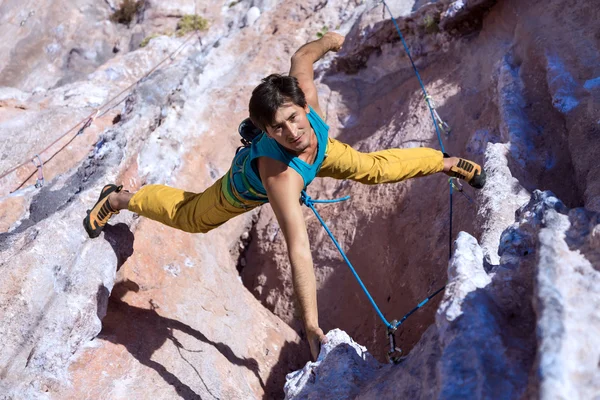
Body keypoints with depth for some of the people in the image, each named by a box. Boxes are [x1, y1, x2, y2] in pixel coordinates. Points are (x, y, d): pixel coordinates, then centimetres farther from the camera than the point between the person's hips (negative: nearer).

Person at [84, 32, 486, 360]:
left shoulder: (306, 97, -41)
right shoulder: (280, 175, -53)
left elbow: (301, 57, -19)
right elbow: (299, 250, -56)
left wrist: (327, 40, 2)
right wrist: (312, 327, -54)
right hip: (248, 187, -4)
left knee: (374, 168, 3)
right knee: (190, 216, 19)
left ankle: (446, 161, 30)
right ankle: (118, 198, 43)